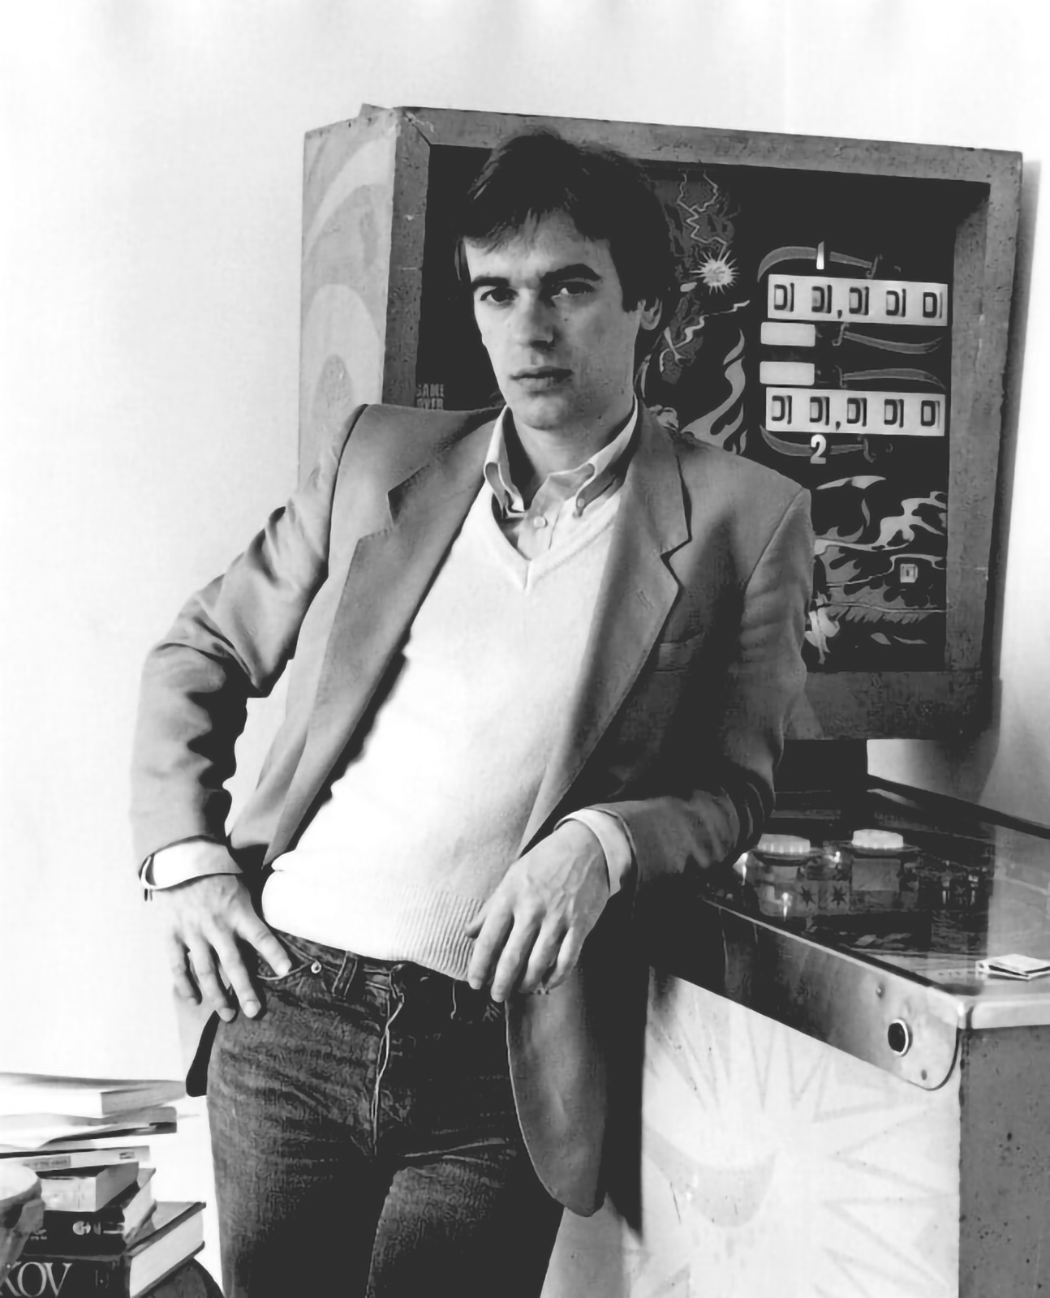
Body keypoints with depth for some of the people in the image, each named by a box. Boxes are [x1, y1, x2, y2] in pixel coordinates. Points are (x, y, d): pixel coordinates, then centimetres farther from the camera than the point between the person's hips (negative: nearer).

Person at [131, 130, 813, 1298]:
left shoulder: (742, 518, 0)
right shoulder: (380, 458, 7)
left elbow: (733, 791, 3)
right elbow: (199, 656, 14)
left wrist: (603, 842, -16)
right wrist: (183, 859, 1)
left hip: (498, 1069, -2)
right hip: (288, 1015, 2)